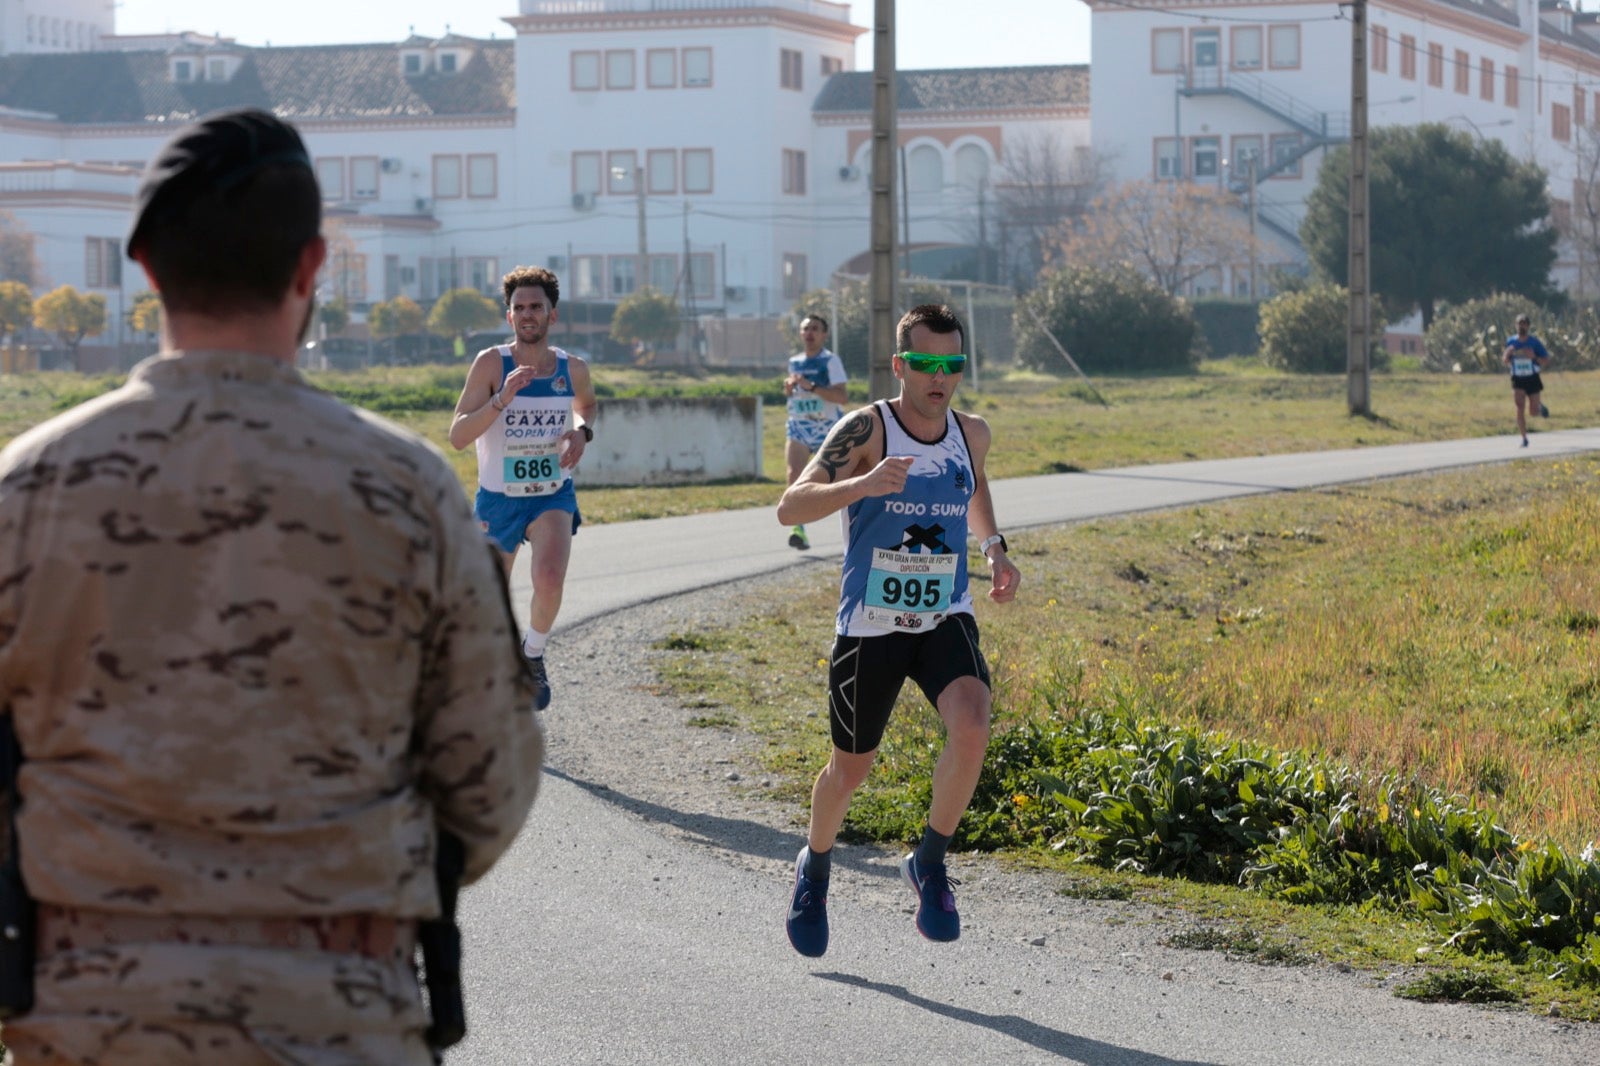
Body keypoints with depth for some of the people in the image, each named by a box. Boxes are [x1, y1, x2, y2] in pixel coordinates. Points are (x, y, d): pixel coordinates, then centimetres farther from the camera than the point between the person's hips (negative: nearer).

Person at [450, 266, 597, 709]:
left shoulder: (573, 369, -4)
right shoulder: (491, 363, -14)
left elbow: (587, 403, 21)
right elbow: (457, 436, -21)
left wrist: (582, 430, -2)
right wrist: (502, 399, -34)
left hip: (553, 495, 1)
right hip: (497, 499, 0)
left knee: (550, 579, -26)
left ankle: (533, 655, 2)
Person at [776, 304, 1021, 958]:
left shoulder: (972, 434, 2)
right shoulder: (868, 429, -14)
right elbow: (790, 507, -22)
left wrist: (993, 548, 9)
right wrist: (864, 484, -37)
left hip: (945, 622, 3)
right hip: (869, 628, -3)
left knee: (971, 729, -26)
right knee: (849, 769, 10)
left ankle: (929, 864, -5)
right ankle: (815, 868, 42)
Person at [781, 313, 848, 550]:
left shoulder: (831, 361, -8)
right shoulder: (794, 362, 10)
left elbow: (842, 397, -18)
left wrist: (810, 386, -25)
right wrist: (789, 388, 3)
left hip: (827, 428, -4)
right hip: (798, 426, 4)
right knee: (794, 474, -19)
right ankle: (798, 528, -27)